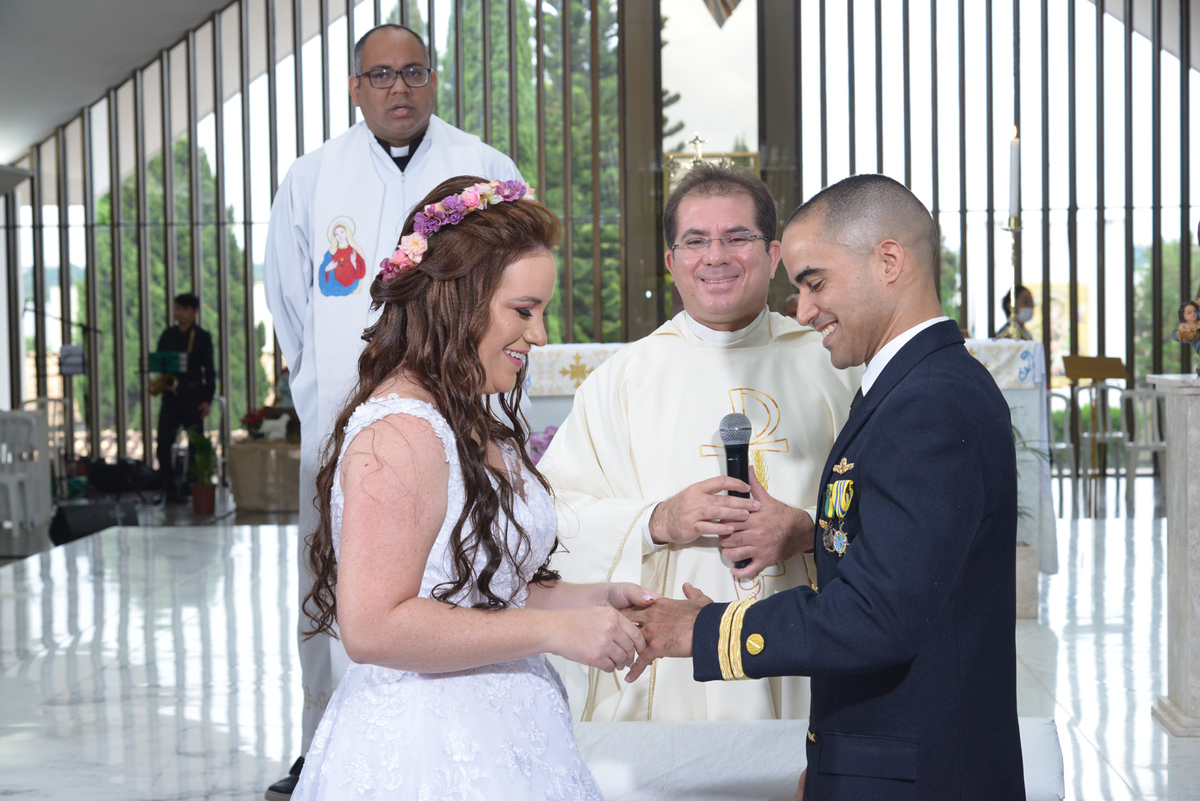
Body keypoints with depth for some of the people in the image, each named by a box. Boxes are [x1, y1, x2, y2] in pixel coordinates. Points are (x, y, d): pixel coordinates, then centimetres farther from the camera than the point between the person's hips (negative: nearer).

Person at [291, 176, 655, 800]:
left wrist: (588, 601, 5)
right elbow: (374, 627, -25)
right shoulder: (400, 432, -19)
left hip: (489, 741, 9)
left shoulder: (474, 428, 10)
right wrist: (554, 630, -20)